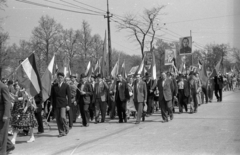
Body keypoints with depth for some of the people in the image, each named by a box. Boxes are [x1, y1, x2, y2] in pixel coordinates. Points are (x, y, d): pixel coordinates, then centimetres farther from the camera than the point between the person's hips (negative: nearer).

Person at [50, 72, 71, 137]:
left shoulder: (66, 86, 2)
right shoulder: (54, 86, 9)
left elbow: (69, 96, -1)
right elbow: (52, 96, 10)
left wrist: (68, 105, -9)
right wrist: (51, 104, 0)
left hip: (63, 104, -3)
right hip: (56, 104, 3)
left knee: (62, 117, -17)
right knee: (58, 119, 1)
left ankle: (66, 128, 9)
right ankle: (61, 132, 11)